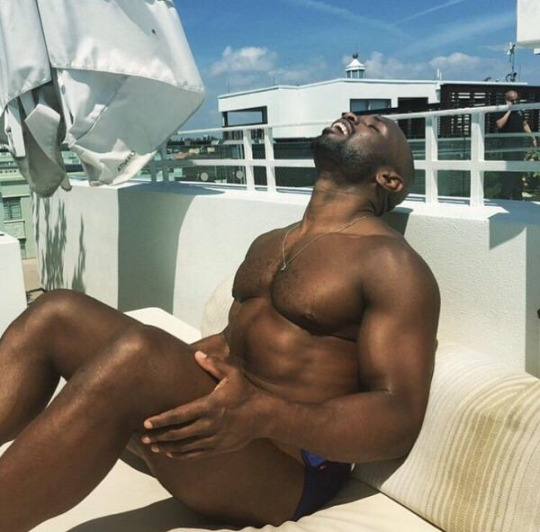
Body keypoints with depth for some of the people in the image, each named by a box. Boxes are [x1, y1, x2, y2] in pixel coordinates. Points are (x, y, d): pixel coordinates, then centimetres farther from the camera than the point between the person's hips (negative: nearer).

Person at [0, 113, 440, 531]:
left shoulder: (392, 264, -7)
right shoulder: (268, 244, 19)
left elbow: (400, 421, -15)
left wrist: (263, 415, -31)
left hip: (289, 466, -7)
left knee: (136, 356, -33)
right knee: (57, 316, -10)